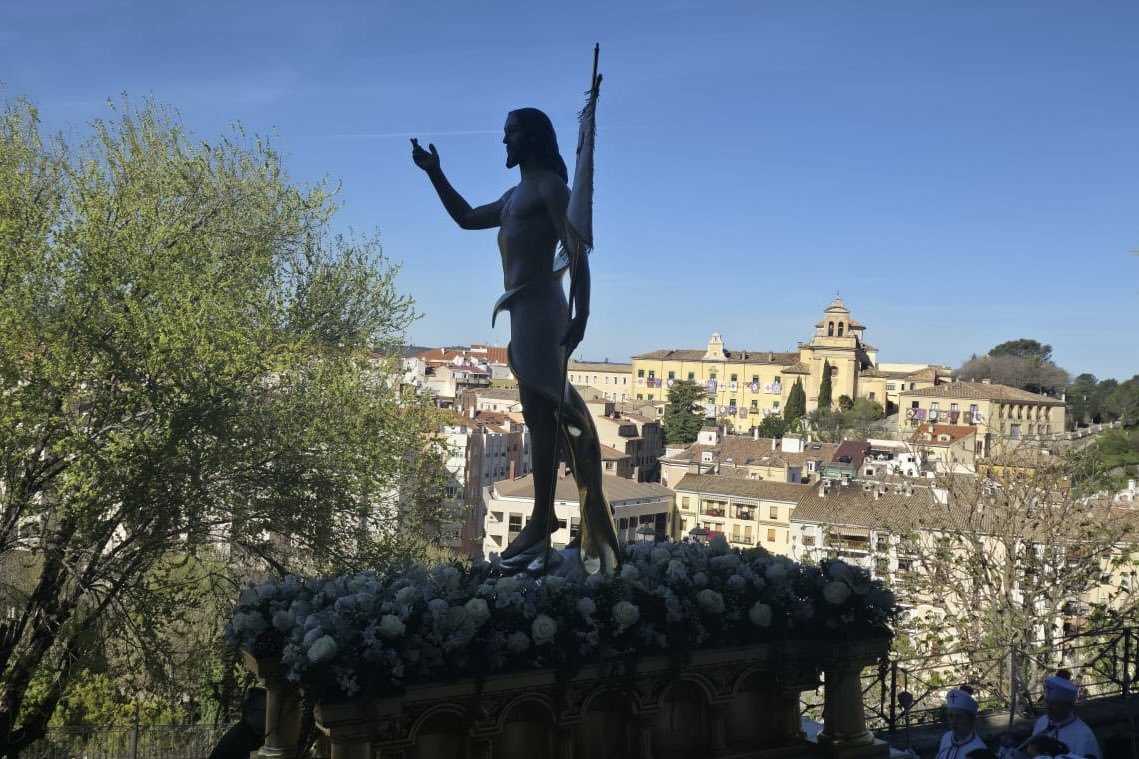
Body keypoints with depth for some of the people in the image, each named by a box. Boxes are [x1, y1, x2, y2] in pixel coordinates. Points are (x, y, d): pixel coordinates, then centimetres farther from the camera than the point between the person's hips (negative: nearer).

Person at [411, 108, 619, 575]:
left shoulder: (550, 186, -4)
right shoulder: (515, 196, 24)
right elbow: (467, 218, 35)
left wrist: (581, 314, -21)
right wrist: (434, 173, 26)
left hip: (540, 309, -9)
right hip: (524, 311, 9)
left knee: (541, 414, -12)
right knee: (543, 413, 8)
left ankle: (542, 523, -13)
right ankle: (544, 519, 12)